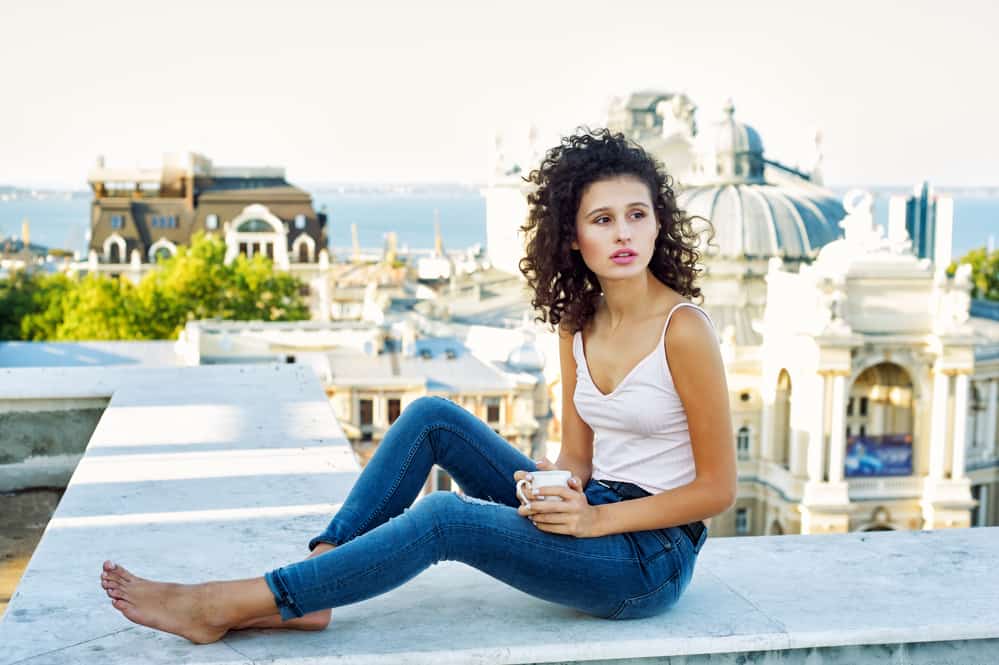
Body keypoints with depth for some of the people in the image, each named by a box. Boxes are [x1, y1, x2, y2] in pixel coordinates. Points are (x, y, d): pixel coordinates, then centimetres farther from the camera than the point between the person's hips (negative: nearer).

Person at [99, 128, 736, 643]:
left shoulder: (684, 329, -17)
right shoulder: (578, 325, 5)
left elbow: (717, 488, -14)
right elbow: (577, 457, 7)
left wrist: (598, 518, -20)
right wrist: (554, 487, -16)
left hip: (652, 558, -7)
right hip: (592, 512, 7)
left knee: (445, 517, -26)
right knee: (432, 417, -6)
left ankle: (223, 607, -17)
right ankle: (306, 595, -9)